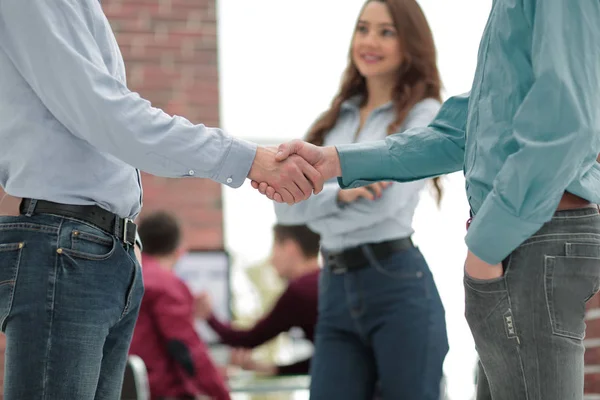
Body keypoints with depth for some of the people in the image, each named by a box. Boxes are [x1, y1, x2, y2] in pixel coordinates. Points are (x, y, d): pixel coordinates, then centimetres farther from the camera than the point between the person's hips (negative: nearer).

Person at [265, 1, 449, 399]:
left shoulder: (423, 114, 1)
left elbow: (389, 200, -13)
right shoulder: (334, 119, 16)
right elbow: (286, 205, 4)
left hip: (399, 285, -5)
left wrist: (315, 208, 0)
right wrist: (339, 195, -15)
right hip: (336, 289, 5)